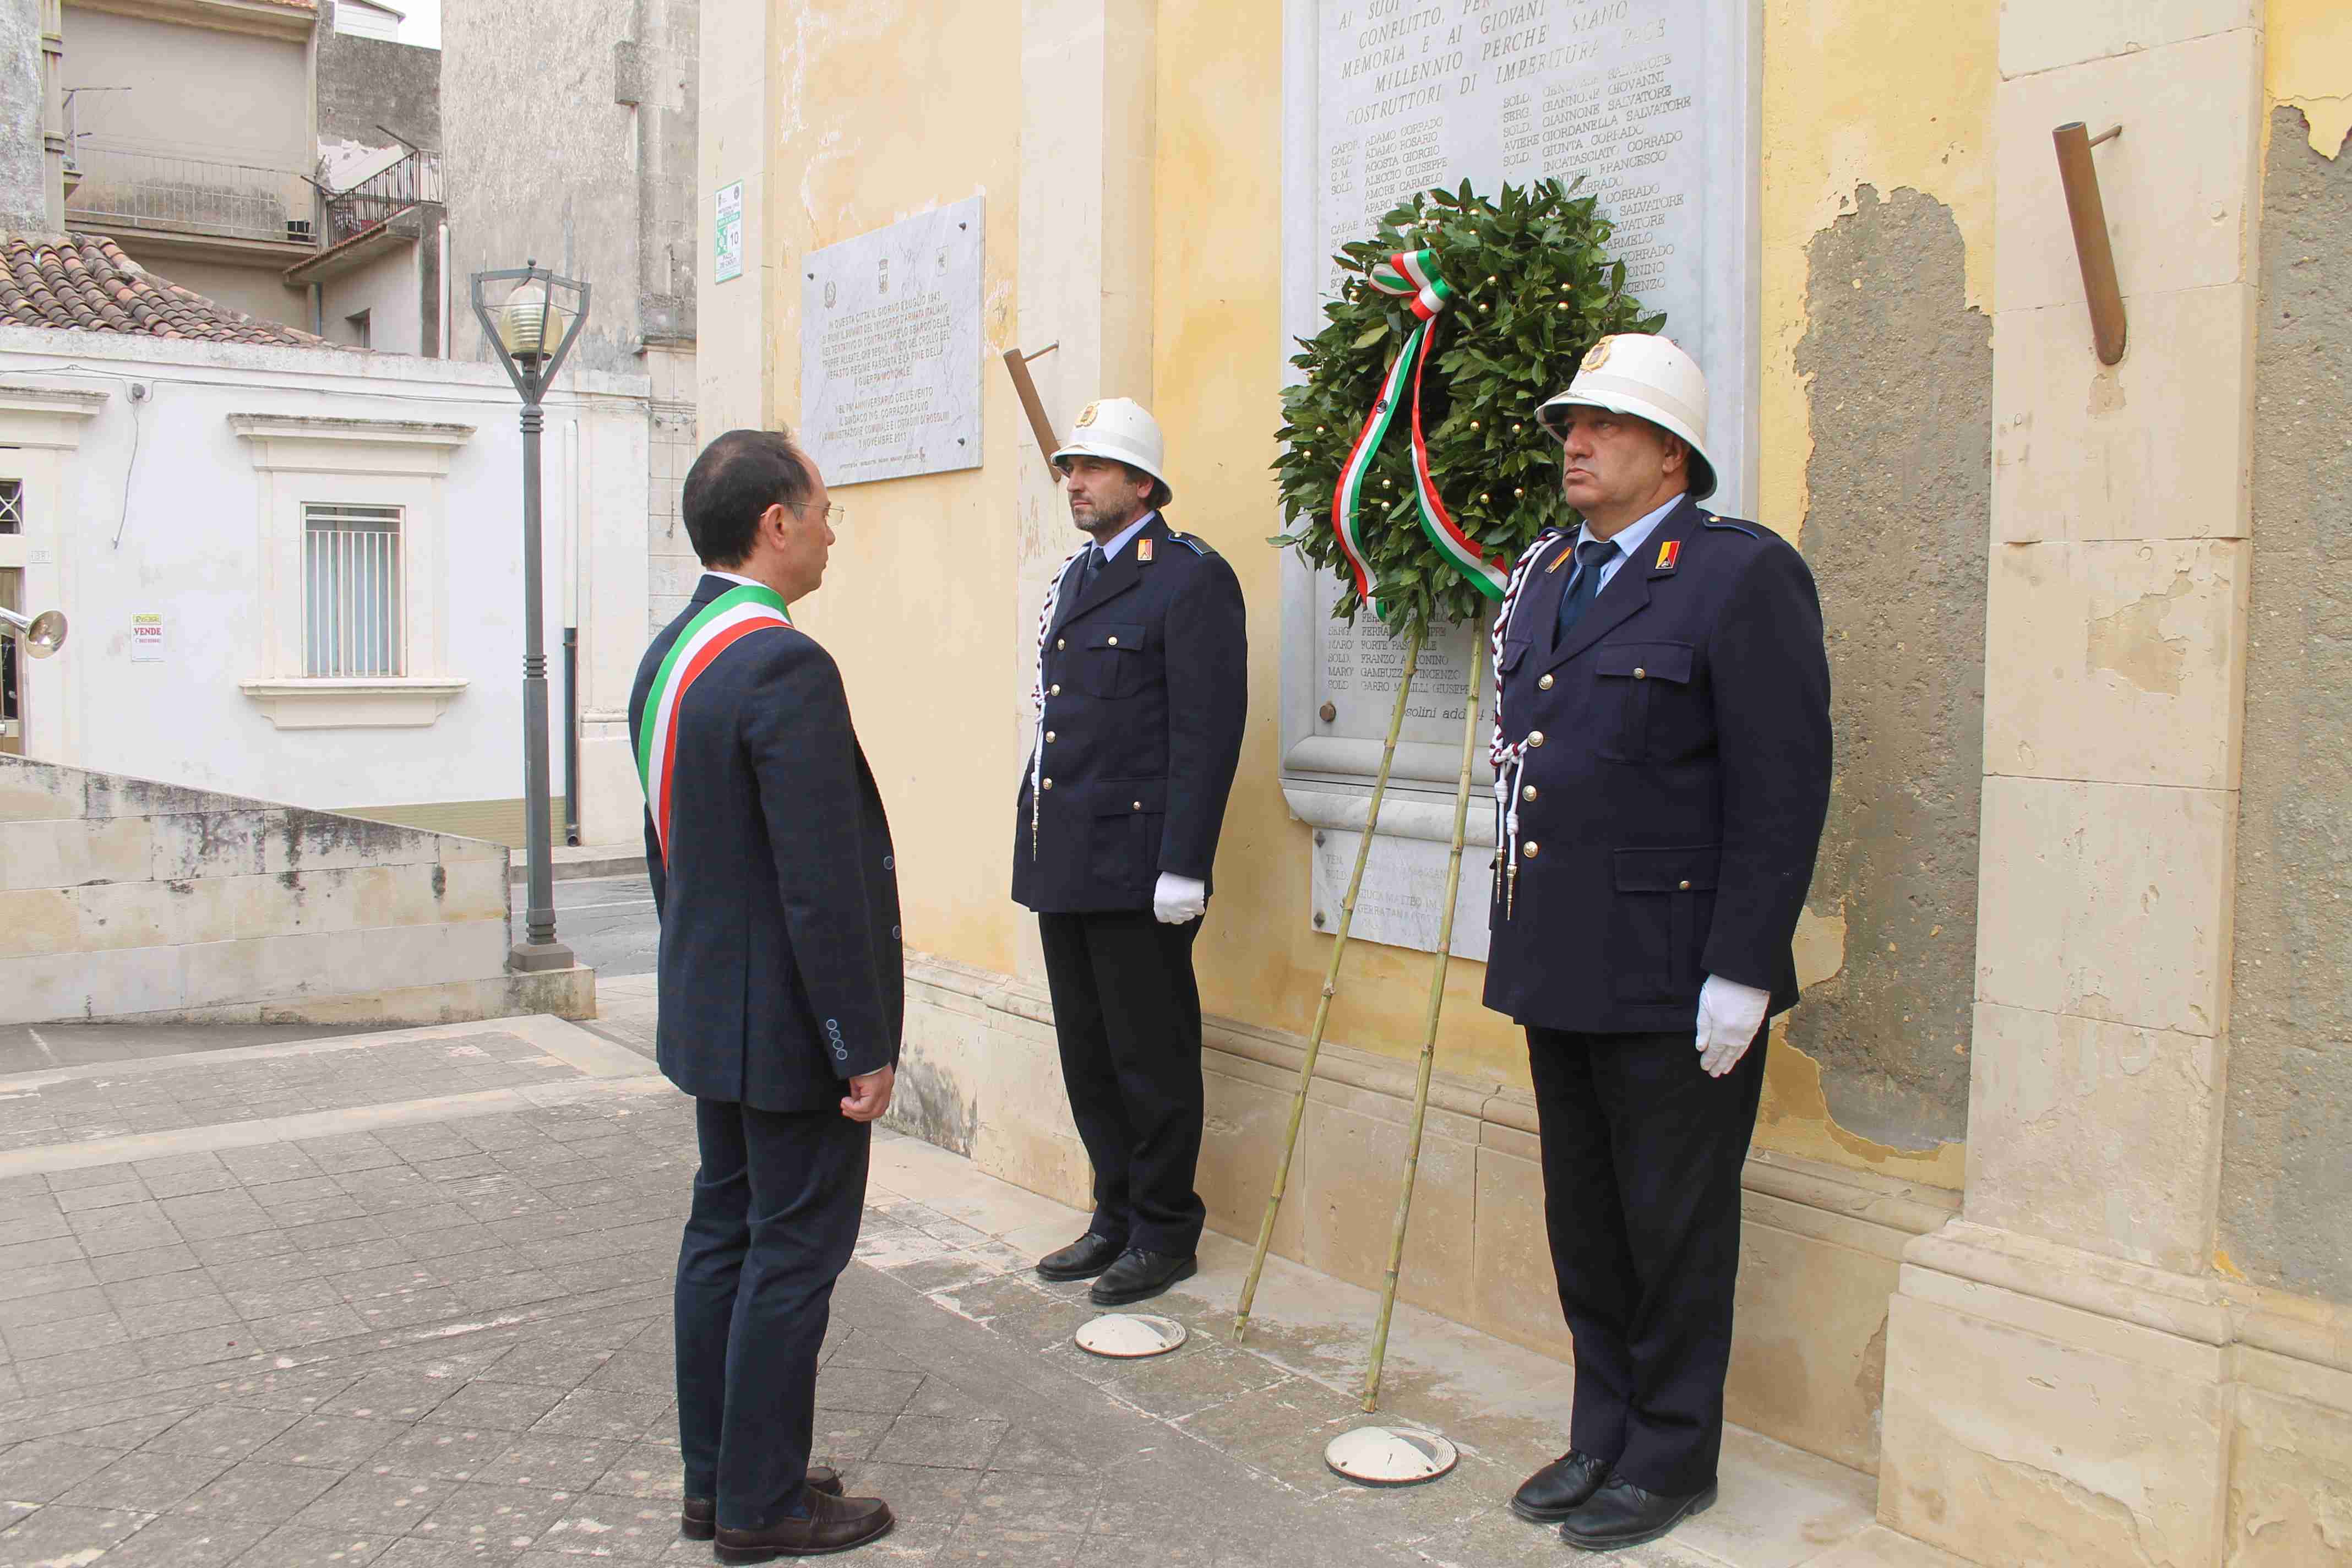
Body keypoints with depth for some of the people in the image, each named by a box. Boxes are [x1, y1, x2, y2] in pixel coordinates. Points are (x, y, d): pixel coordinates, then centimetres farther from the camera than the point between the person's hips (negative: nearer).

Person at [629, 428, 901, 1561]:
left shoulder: (667, 656, 8)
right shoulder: (785, 668, -23)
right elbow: (822, 884, -24)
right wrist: (864, 1046, -18)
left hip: (708, 1011, 10)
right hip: (790, 1023, -10)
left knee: (723, 1233, 17)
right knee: (793, 1254, 2)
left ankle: (716, 1477, 29)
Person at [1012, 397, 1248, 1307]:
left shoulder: (1191, 580, -9)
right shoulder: (1072, 581, 17)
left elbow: (1208, 732, -15)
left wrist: (1183, 868, -19)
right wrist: (1037, 842, 16)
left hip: (1135, 869, -8)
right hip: (1061, 862, 8)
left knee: (1151, 1058, 3)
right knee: (1089, 1054, 15)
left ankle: (1165, 1233, 17)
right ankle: (1117, 1217, 29)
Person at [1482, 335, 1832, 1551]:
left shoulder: (1743, 573, -10)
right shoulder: (1543, 576, 13)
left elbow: (1783, 790, -14)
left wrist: (1741, 973, -17)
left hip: (1675, 982, -7)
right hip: (1559, 970, 8)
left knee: (1674, 1231, 6)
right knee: (1583, 1221, 17)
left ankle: (1671, 1460, 23)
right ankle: (1602, 1436, 33)